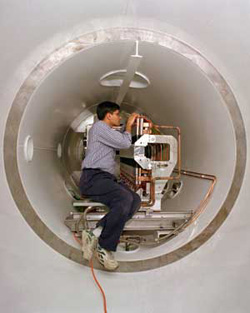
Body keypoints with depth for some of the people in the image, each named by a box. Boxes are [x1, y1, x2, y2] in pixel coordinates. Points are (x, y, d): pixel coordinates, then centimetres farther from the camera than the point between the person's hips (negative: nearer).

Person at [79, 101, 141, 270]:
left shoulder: (109, 132, 29)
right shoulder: (99, 127, -3)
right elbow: (125, 143, -6)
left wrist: (131, 127, 35)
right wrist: (128, 127, 12)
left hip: (107, 178, 9)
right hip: (93, 178, -9)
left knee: (136, 200, -16)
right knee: (124, 198, -32)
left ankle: (95, 234, -23)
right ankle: (105, 248, -22)